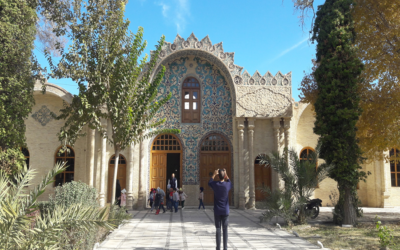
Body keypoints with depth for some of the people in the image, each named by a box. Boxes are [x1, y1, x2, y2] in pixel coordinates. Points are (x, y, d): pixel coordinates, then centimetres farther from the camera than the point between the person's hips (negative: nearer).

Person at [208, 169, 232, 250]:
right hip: (225, 211, 0)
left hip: (217, 211, 0)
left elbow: (209, 182, 16)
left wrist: (214, 174, 15)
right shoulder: (227, 185, -7)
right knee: (225, 229, 6)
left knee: (218, 229, 4)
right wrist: (226, 175, 16)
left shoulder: (215, 184, -8)